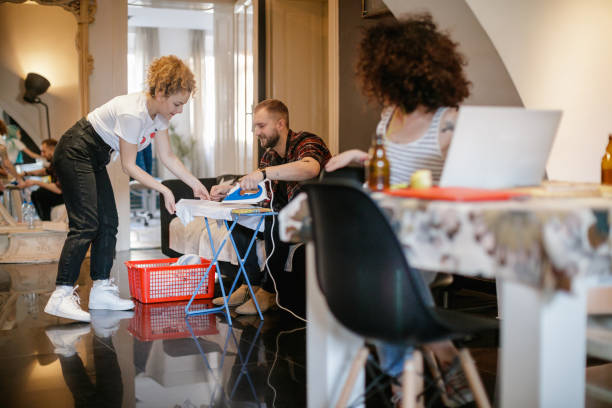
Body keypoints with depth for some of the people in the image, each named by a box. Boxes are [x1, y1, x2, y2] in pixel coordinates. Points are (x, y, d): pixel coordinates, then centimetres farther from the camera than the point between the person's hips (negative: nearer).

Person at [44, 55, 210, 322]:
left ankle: (101, 290, 10)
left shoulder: (160, 113, -2)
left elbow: (167, 157, 4)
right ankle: (61, 296, -16)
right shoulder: (133, 113, -29)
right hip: (74, 154, -10)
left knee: (108, 223, 5)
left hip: (95, 159, 10)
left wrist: (195, 184, -3)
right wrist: (164, 190, -23)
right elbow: (129, 167, -23)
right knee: (86, 224, -16)